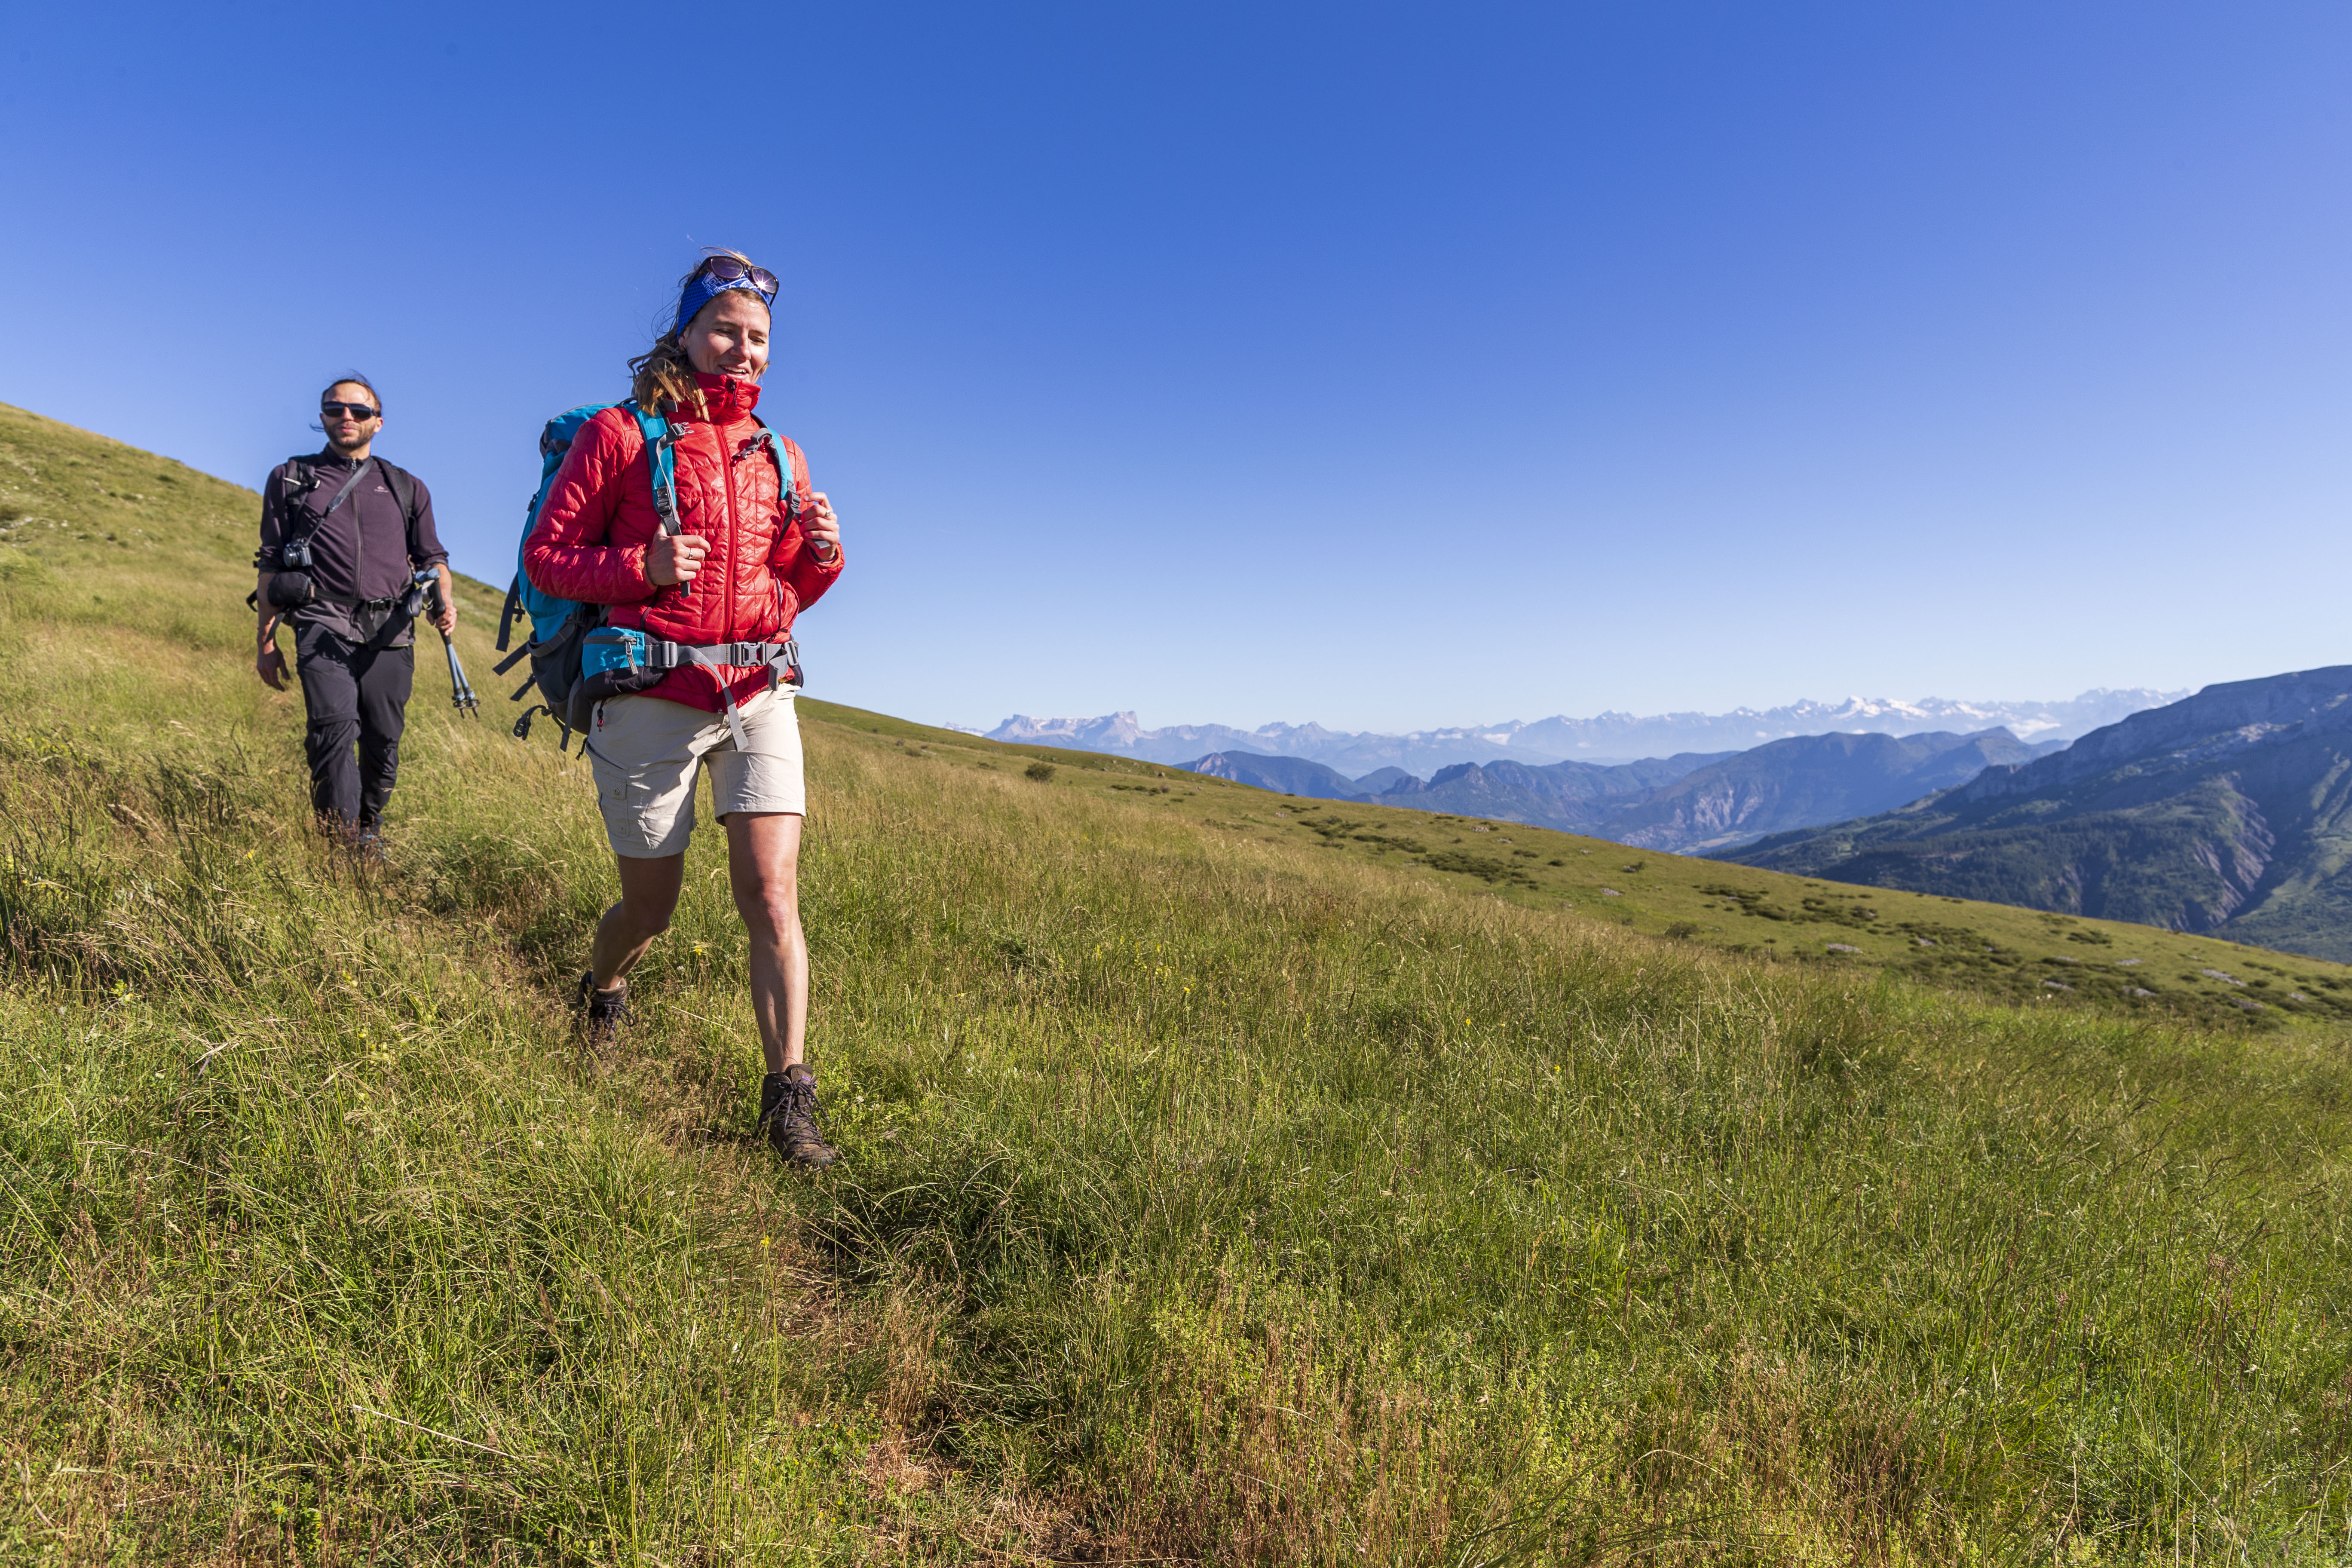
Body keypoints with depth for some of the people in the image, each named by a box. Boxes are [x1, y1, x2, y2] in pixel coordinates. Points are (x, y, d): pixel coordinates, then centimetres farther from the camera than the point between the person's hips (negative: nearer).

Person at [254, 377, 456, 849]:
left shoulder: (407, 488, 22)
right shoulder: (290, 479, 18)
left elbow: (432, 557, 19)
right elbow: (271, 565, 16)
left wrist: (444, 598, -5)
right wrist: (265, 641, 11)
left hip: (390, 633, 2)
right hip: (324, 625, -2)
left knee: (383, 742, 1)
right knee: (335, 730, -20)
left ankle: (369, 833, 19)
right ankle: (343, 847, -19)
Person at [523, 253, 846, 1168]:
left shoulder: (778, 457, 13)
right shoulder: (620, 435, 1)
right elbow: (546, 556, 1)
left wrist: (824, 556, -4)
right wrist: (643, 566, -17)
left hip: (758, 697, 3)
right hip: (652, 701, -2)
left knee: (772, 895, -10)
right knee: (651, 908, 10)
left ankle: (789, 1102, -6)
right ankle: (600, 995, 45)